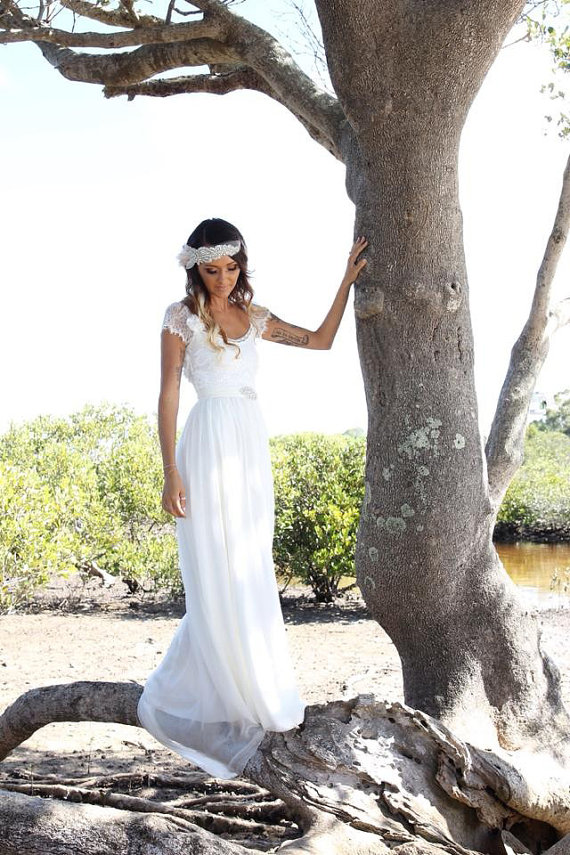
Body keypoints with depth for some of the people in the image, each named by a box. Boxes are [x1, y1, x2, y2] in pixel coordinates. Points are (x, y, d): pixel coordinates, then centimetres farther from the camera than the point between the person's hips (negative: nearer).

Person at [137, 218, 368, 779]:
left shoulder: (254, 317, 15)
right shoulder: (181, 316, 0)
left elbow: (321, 339, 17)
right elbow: (169, 394, -4)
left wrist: (347, 281, 10)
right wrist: (171, 471, -11)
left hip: (252, 444, 6)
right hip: (209, 442, -6)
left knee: (250, 574, 7)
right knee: (219, 574, -5)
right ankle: (257, 701, 4)